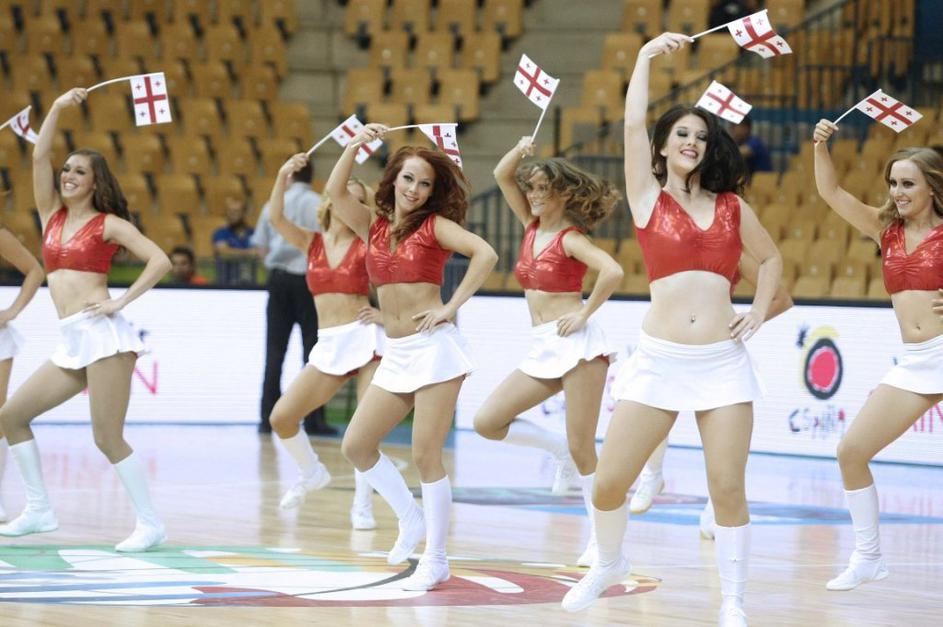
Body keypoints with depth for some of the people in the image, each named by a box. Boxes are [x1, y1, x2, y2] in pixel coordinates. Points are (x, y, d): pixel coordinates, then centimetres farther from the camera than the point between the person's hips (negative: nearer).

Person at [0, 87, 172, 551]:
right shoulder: (53, 215, 16)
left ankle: (150, 524, -5)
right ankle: (39, 510, 12)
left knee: (107, 439, -12)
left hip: (102, 332, -7)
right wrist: (58, 109, 4)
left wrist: (122, 301, -10)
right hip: (71, 343, 7)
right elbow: (40, 156, 8)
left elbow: (160, 261, -6)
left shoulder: (108, 224, 0)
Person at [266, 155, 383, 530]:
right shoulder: (313, 244, 9)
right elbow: (275, 218, -6)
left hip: (365, 338, -4)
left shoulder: (367, 247, 0)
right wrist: (284, 176, -16)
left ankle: (362, 503, 0)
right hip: (328, 345, 4)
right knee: (281, 418, -3)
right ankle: (311, 474, 23)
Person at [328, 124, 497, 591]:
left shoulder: (435, 225, -3)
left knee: (426, 456, -7)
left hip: (433, 348, -7)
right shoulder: (373, 227, 12)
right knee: (356, 446, 5)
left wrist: (451, 307, -16)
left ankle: (435, 561, 1)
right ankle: (411, 521, 22)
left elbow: (485, 254, -16)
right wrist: (357, 145, -4)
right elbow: (335, 191, 3)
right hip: (395, 355, 7)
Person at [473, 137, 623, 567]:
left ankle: (602, 539, 2)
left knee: (582, 450, -7)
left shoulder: (570, 238, -8)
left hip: (576, 342, -8)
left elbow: (612, 272, -24)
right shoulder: (532, 227, 13)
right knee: (487, 422, -1)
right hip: (543, 350, 8)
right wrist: (521, 150, -3)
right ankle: (559, 451, 16)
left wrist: (585, 313, -16)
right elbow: (501, 175, 14)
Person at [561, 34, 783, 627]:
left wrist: (759, 311, 10)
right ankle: (610, 565, 28)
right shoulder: (648, 198, 7)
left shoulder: (733, 207, 11)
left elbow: (771, 257, 25)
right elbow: (634, 123, -1)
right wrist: (647, 55, 4)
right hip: (659, 360, -1)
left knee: (728, 487, -4)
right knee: (609, 482, 0)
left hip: (723, 361, 1)